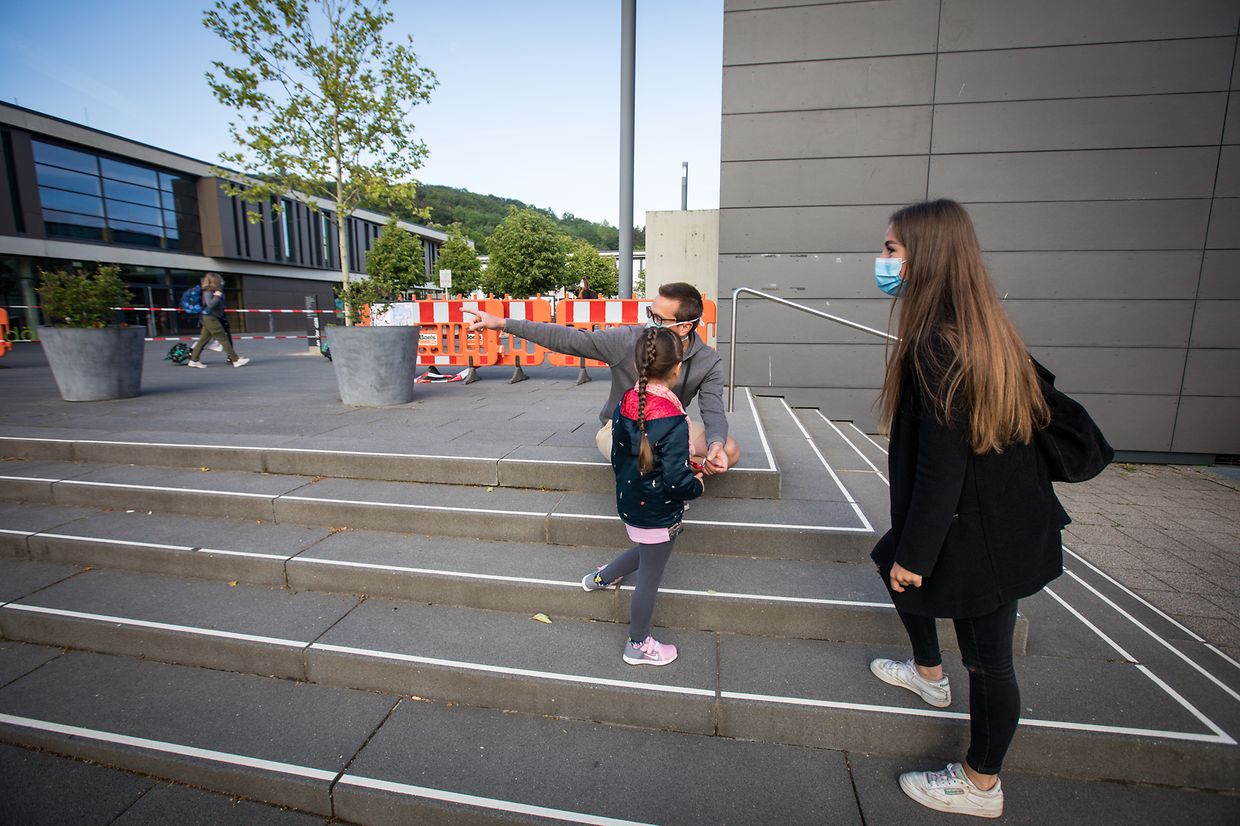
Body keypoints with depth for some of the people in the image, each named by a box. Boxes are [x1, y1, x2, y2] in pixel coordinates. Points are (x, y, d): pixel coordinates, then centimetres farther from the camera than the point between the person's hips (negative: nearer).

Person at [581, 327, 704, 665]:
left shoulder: (624, 406, -7)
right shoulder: (673, 421, -28)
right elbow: (677, 480, -26)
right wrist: (697, 484, -5)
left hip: (629, 505, 7)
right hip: (658, 515, -7)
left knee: (646, 552, 34)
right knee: (649, 580, 13)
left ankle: (601, 578, 49)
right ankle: (638, 645, 33)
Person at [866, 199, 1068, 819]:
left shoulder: (938, 345, -27)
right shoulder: (982, 327, 4)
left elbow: (941, 466, -26)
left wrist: (915, 552, -17)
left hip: (978, 529, -10)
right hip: (1004, 516, 10)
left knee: (988, 658, 9)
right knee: (895, 566, 28)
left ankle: (980, 787, 32)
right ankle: (929, 674, 51)